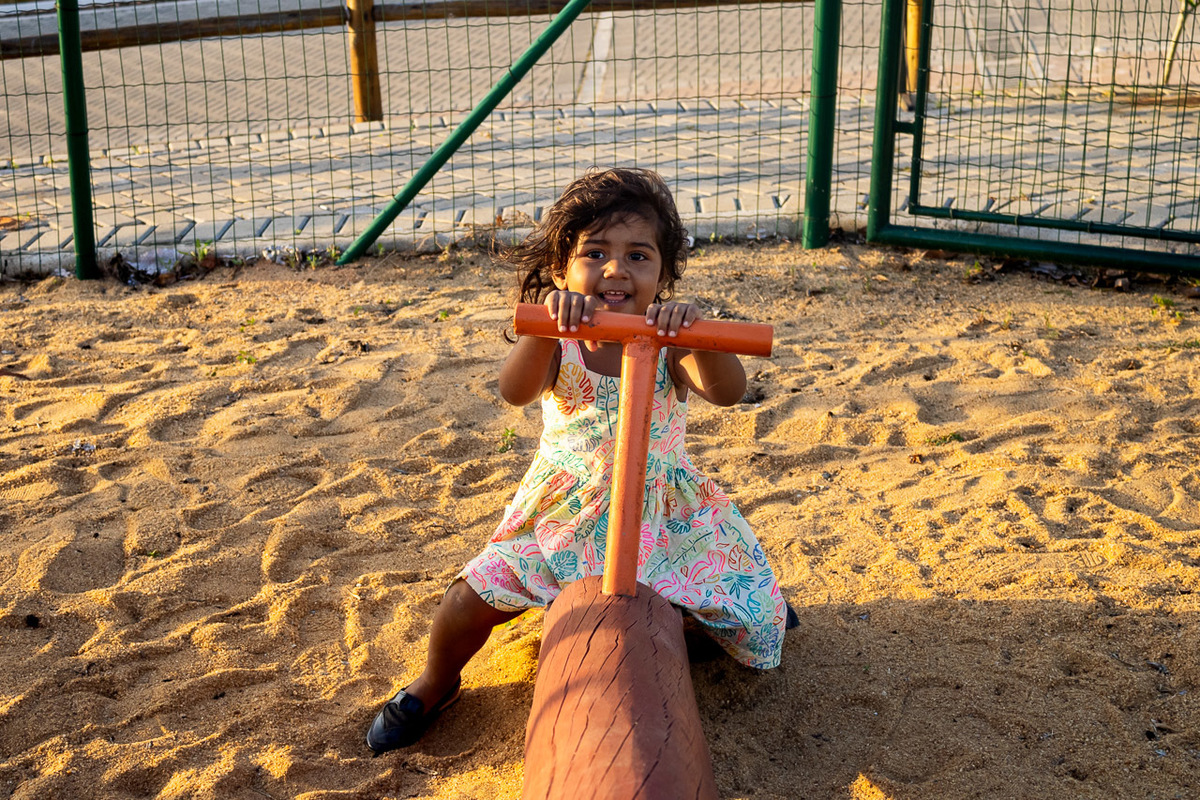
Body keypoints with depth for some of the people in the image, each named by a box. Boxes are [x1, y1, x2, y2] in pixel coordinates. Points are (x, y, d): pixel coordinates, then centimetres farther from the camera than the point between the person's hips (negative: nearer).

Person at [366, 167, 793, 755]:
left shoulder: (668, 343, -13)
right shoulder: (560, 342, -14)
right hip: (566, 517, -1)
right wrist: (548, 324, -54)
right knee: (470, 603, -12)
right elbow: (515, 391, -35)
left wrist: (694, 331, -51)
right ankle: (436, 682, 22)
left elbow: (727, 391, -32)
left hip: (661, 515, 1)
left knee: (758, 628, 3)